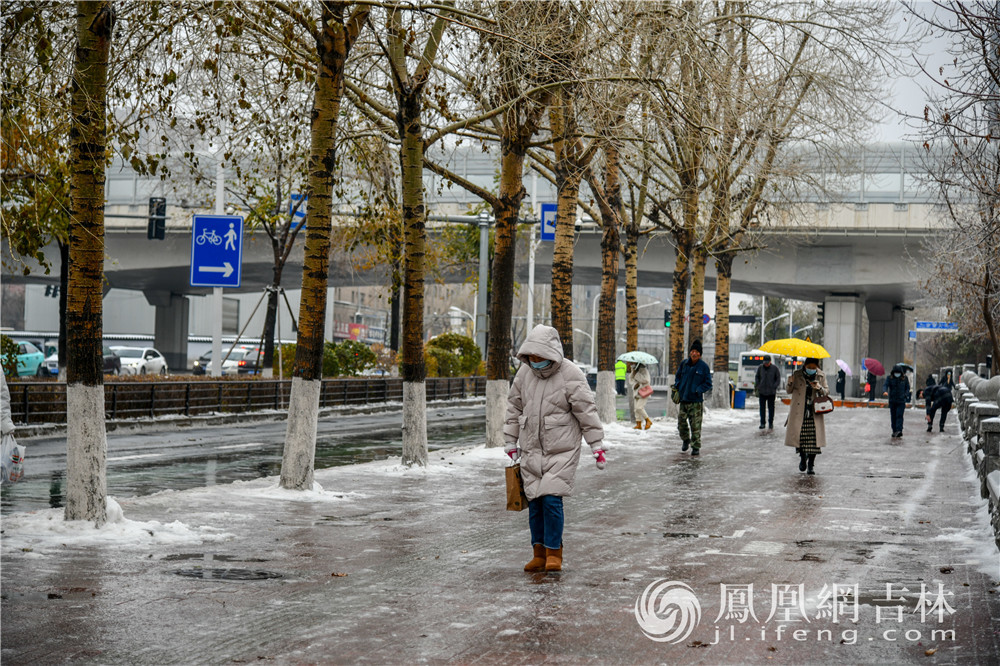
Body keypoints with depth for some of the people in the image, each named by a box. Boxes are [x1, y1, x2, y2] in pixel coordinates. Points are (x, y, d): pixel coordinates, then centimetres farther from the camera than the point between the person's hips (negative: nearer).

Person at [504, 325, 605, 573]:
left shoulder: (571, 375, -10)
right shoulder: (524, 372, 6)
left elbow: (587, 411, -7)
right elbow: (514, 408, 16)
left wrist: (597, 445, -7)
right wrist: (511, 443, 17)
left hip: (561, 450, -5)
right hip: (531, 450, 5)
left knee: (552, 499, -13)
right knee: (534, 501, 5)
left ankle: (554, 554, 0)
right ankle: (539, 553, 15)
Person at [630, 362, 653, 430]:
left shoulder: (644, 370, -9)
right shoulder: (634, 370, 13)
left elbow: (645, 380, -23)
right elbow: (630, 380, 10)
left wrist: (635, 374, -20)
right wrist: (634, 384, -13)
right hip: (636, 392, 8)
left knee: (639, 408, -17)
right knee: (637, 409, 4)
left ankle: (648, 421, -1)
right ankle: (639, 424, 8)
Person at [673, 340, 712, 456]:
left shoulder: (704, 366, -4)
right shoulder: (684, 364, 5)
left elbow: (708, 384, -1)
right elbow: (678, 377, 20)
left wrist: (698, 391, -14)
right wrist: (677, 387, 2)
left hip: (696, 401, -3)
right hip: (683, 399, 3)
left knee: (695, 426, -3)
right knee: (681, 423, 7)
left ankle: (696, 447, 6)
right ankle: (685, 440, 33)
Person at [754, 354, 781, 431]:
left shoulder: (774, 368, -2)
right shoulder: (760, 368, 3)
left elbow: (778, 379, 3)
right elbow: (757, 377, 14)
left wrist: (774, 387, -8)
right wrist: (756, 386, 2)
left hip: (771, 392, -2)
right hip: (762, 391, 2)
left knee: (771, 407, 3)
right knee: (762, 408, 3)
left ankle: (771, 423, 11)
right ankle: (762, 423, 8)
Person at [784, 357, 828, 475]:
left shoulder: (821, 376, 6)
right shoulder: (797, 375, 3)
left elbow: (827, 392, 8)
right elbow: (789, 391, 7)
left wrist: (819, 388, -14)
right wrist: (790, 383, -15)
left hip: (814, 412, 0)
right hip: (799, 412, 0)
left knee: (813, 438, -4)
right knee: (798, 435, -6)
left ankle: (811, 465, 6)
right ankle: (803, 456, 23)